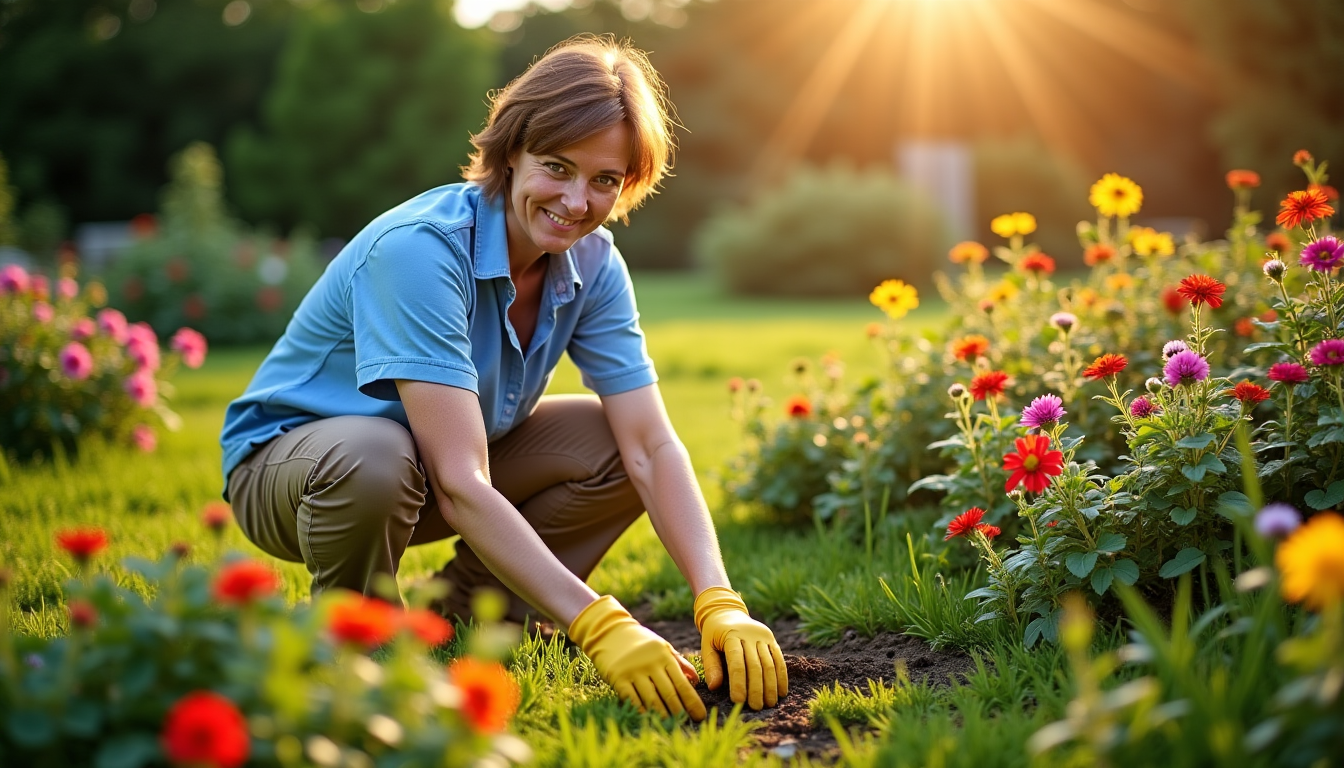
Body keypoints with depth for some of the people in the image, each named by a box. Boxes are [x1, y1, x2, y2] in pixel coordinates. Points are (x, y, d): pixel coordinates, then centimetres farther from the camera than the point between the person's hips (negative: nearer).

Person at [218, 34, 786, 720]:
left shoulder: (592, 264, -11)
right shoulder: (417, 249, -32)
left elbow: (652, 446, -16)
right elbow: (460, 486, -39)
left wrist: (718, 603, -30)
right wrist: (596, 625, -45)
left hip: (441, 460, 6)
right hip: (287, 454, -6)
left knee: (615, 441, -12)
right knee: (375, 458, -40)